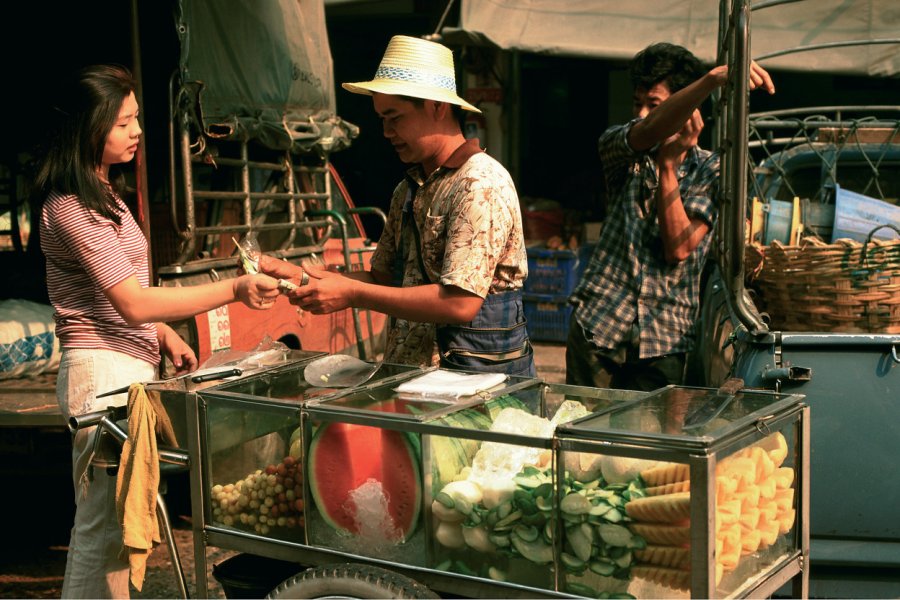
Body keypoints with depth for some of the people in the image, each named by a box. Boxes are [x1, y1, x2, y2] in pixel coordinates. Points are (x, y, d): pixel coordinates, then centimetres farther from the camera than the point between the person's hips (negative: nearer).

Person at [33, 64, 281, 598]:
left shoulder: (103, 193, 16)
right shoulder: (72, 207, -15)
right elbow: (133, 303, -22)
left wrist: (165, 335, 12)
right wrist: (234, 289, -25)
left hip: (132, 366, 9)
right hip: (104, 372, -9)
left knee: (111, 521, 11)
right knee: (103, 524, -6)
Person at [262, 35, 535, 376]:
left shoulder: (481, 185, -13)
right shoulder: (409, 190, 15)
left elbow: (460, 303, -21)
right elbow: (383, 279, 18)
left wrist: (351, 294, -16)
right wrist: (298, 275, 5)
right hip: (411, 372, 7)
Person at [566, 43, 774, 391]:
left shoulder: (710, 171, 1)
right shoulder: (617, 150, 3)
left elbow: (679, 248, -13)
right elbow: (650, 131, -23)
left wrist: (669, 161, -11)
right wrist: (713, 79, -35)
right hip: (599, 326, 1)